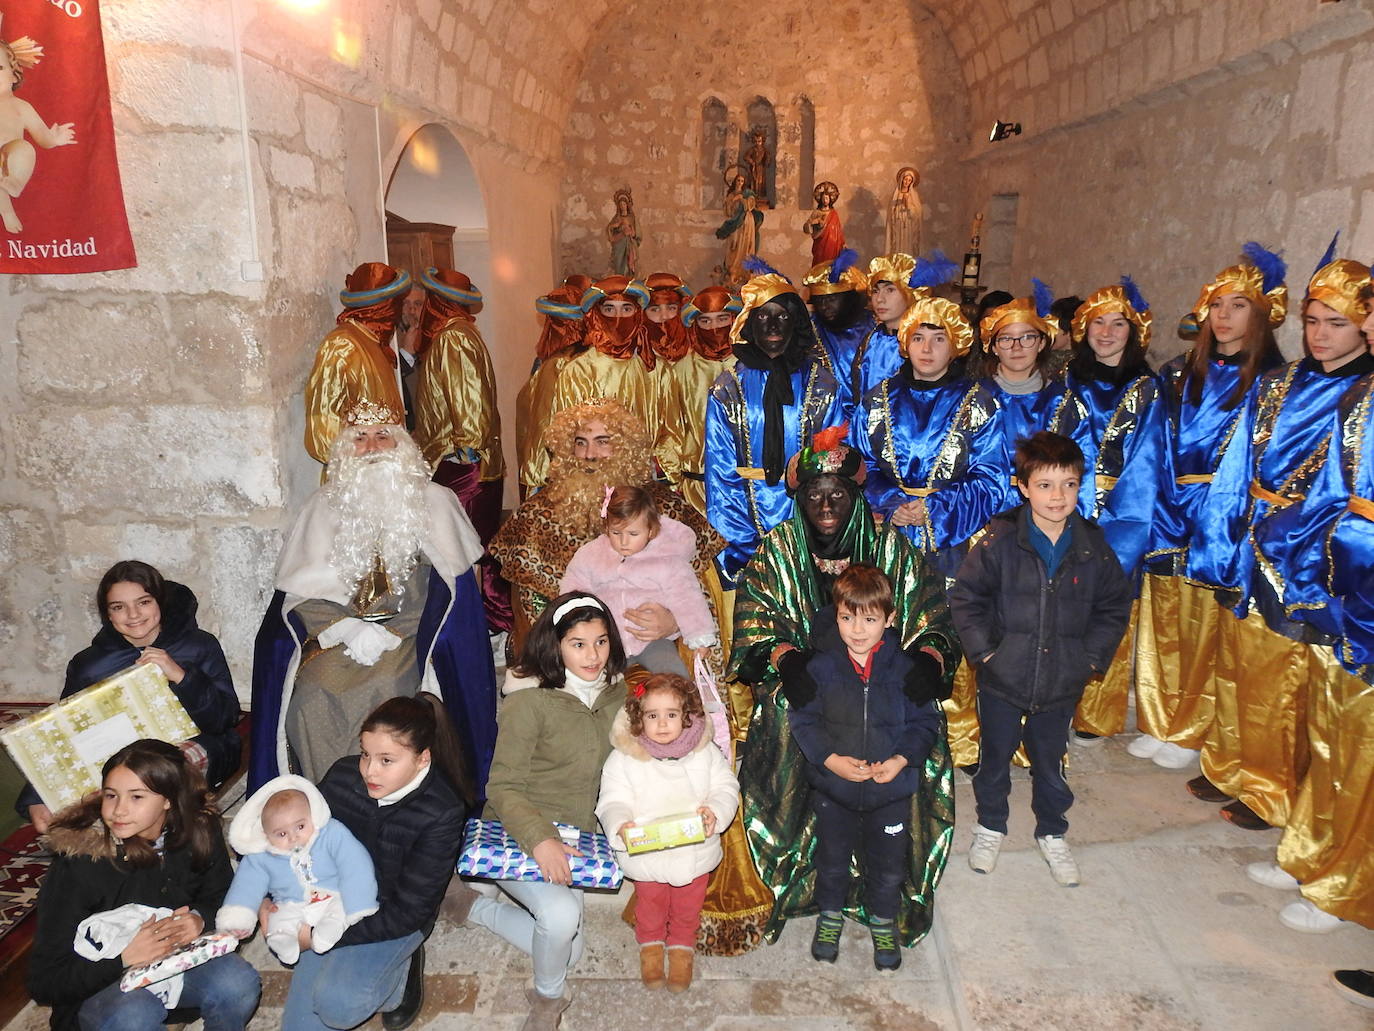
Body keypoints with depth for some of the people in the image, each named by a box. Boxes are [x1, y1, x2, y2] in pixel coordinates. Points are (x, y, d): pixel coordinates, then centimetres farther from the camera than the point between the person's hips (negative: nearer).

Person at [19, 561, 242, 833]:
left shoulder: (201, 647, -6)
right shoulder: (88, 665, 1)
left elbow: (226, 719, -12)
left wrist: (180, 676, -26)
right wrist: (37, 801, -16)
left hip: (196, 747, -2)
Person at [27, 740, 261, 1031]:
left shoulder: (199, 829, -12)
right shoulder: (77, 865, -22)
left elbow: (221, 898, 5)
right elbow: (45, 982, -17)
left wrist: (200, 919, -18)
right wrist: (124, 957, -31)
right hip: (100, 983, -3)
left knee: (239, 980, -25)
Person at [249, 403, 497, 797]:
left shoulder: (434, 502, 7)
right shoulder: (326, 504, 14)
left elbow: (446, 590, -1)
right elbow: (302, 589, 7)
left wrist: (388, 635, -11)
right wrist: (348, 630, -10)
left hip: (409, 633, -2)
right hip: (337, 631, 2)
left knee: (386, 688, -29)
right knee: (311, 695, -24)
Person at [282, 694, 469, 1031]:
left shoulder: (442, 814, -27)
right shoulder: (344, 774, -17)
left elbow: (407, 913, -23)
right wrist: (270, 900, -14)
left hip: (395, 922, -3)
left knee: (336, 1002, -21)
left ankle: (399, 973, 4)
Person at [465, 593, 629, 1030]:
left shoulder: (615, 693, 1)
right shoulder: (530, 700, -18)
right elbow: (503, 788, -17)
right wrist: (538, 840, -32)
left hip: (572, 837, 7)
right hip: (518, 833, -6)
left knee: (568, 952, 7)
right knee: (562, 915, -31)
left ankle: (481, 908, 27)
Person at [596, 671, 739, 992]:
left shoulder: (705, 753, -6)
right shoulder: (623, 758, -11)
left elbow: (726, 788, -5)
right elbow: (612, 801, -13)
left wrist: (715, 811, -26)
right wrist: (620, 825, -33)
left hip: (695, 852, 1)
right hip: (646, 855, -1)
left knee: (688, 906, 21)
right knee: (650, 904, 21)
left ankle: (682, 947, 49)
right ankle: (650, 945, 50)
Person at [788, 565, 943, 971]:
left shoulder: (906, 667, -13)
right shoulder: (820, 666, -14)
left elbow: (926, 721, -5)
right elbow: (802, 718, -9)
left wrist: (902, 759, -20)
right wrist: (830, 758, -21)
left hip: (891, 789, 0)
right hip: (833, 788, 0)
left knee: (888, 867, 19)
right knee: (832, 860, 21)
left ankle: (883, 922, 46)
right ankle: (830, 915, 48)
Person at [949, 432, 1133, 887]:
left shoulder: (1093, 546, -6)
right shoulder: (1000, 541, -15)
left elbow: (1115, 605, 7)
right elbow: (965, 595, -7)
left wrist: (1092, 656, 0)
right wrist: (983, 648, -11)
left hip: (1061, 683, 2)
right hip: (1003, 679, -1)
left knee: (1050, 762, 19)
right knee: (995, 758, 16)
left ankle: (1052, 833, 42)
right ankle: (990, 826, 41)